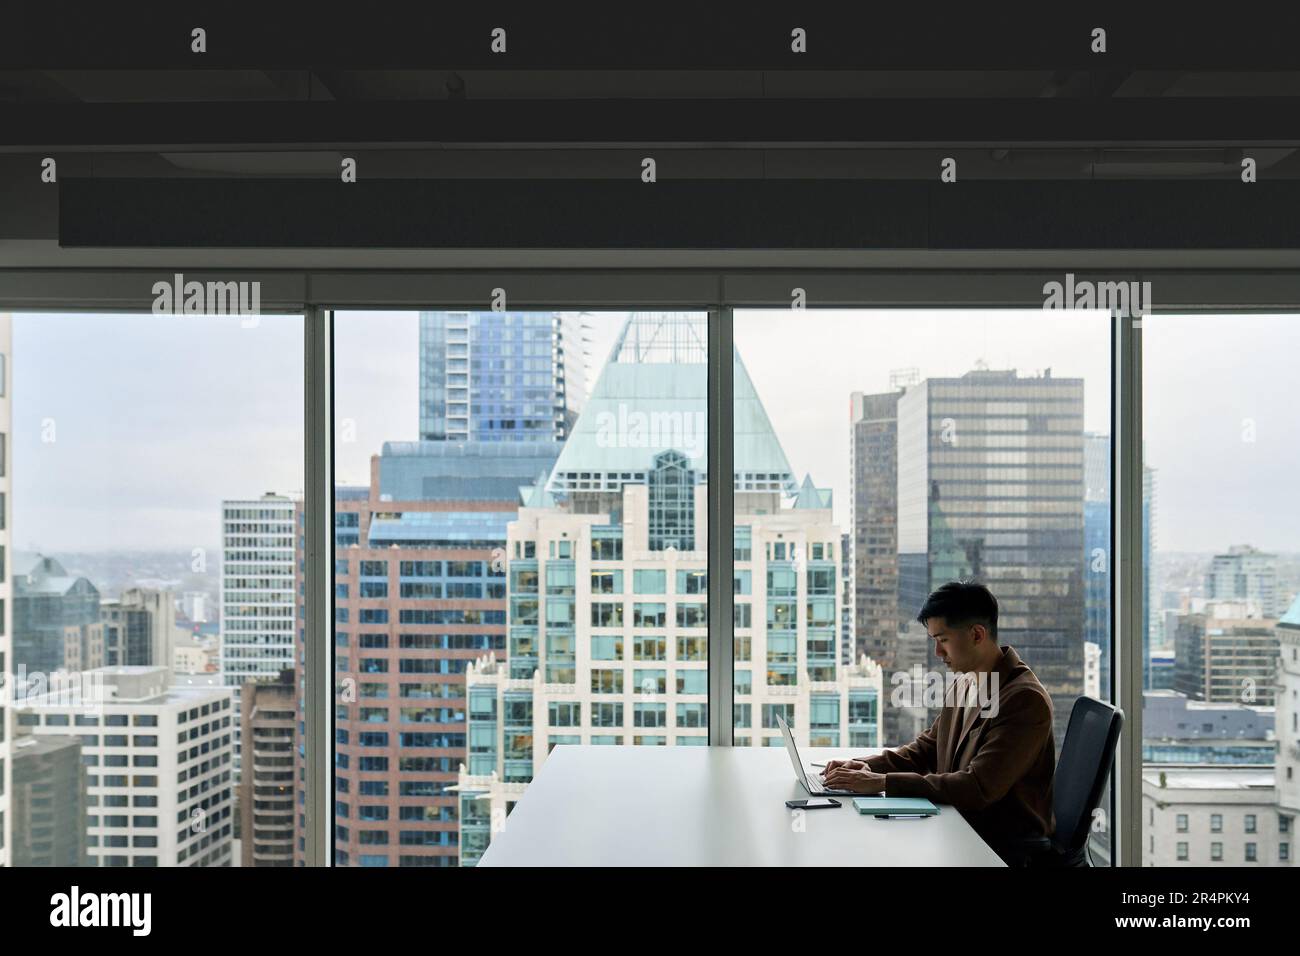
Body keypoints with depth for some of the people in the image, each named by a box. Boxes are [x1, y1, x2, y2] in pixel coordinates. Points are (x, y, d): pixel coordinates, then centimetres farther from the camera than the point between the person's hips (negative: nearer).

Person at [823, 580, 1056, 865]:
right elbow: (927, 747, 18)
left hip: (1006, 849, -7)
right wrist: (868, 766, -2)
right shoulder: (964, 684, 7)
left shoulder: (1025, 700, -21)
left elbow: (979, 788, -25)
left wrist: (883, 782, -26)